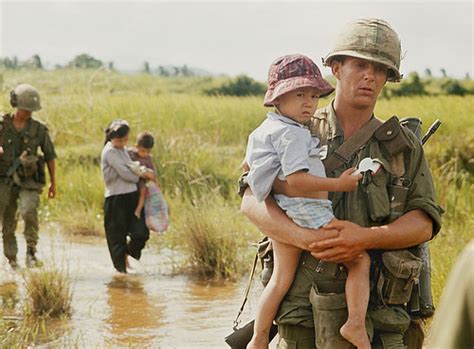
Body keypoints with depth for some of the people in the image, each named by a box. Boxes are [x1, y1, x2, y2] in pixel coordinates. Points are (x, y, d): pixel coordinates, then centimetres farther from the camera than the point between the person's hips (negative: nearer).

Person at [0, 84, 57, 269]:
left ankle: (31, 250, -12)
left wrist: (53, 183, 12)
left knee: (28, 211, -24)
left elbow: (50, 156, 10)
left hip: (29, 180, -1)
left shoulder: (39, 128, 1)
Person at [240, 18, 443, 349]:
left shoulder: (403, 146, 9)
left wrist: (366, 238, -19)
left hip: (376, 310, 1)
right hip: (304, 307, -1)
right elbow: (252, 202, -5)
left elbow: (424, 223, 0)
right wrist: (308, 239, -22)